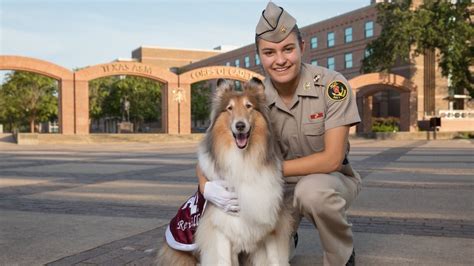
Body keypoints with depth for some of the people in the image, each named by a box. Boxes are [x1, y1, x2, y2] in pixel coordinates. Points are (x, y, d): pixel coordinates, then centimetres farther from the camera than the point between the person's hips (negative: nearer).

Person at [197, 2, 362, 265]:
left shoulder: (332, 85, -22)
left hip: (333, 179, -3)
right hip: (282, 186, 3)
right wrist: (207, 186, -34)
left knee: (311, 190, -36)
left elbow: (332, 159, -26)